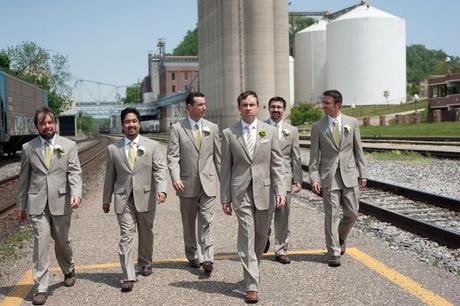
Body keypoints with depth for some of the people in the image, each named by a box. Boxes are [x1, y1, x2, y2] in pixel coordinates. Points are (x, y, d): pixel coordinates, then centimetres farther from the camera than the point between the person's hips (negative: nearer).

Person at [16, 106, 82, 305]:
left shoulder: (69, 145, 3)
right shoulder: (28, 148, 6)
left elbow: (75, 172, -4)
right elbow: (24, 179, 10)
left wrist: (76, 193, -21)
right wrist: (20, 205, 11)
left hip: (61, 202, 0)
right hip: (37, 204, 0)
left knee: (62, 241, 14)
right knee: (41, 243, -5)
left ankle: (68, 270, 42)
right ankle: (41, 288, 2)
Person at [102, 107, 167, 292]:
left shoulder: (152, 145, 3)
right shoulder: (113, 149, 7)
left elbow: (160, 169, -4)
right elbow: (110, 176, 12)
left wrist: (161, 189, -20)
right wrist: (106, 199, 13)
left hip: (146, 197, 1)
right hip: (123, 199, 0)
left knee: (146, 233, 14)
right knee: (126, 236, -7)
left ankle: (145, 262, 38)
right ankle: (128, 277, -6)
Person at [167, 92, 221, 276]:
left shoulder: (212, 128, 6)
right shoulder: (177, 129, -1)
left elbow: (218, 155, 9)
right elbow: (172, 156, -7)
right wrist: (175, 177, -21)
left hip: (208, 181, 1)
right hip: (187, 183, 0)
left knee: (206, 221, -5)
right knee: (189, 223, 11)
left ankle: (207, 259, -5)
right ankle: (192, 256, 25)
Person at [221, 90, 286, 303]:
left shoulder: (270, 131, 5)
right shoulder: (229, 134, 2)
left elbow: (276, 164, 5)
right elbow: (226, 168, 4)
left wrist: (280, 190, -3)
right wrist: (225, 197, 1)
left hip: (263, 190, 2)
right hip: (241, 192, -2)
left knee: (261, 235, 13)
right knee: (247, 236, -7)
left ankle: (251, 269, 38)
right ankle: (252, 285, -3)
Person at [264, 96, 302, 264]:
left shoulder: (292, 130, 10)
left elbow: (296, 157, 10)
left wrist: (298, 180, 6)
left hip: (284, 177, 2)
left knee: (283, 216, 4)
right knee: (266, 213, -5)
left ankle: (281, 251, 15)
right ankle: (265, 237, 27)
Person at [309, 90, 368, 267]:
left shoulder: (352, 123, 4)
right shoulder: (317, 127, 0)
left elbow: (358, 149, 8)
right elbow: (314, 155, 0)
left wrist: (362, 173, 6)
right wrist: (314, 178, -9)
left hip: (349, 174, 2)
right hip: (329, 176, -2)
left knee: (352, 213, 5)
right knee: (331, 215, -1)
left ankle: (340, 238, 33)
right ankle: (334, 253, 8)